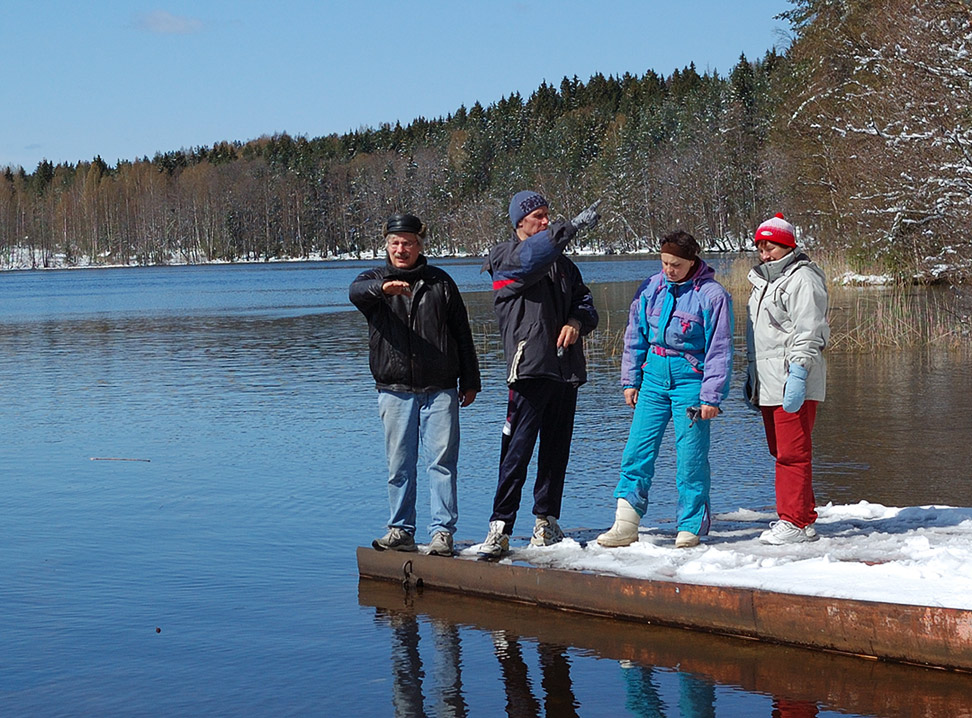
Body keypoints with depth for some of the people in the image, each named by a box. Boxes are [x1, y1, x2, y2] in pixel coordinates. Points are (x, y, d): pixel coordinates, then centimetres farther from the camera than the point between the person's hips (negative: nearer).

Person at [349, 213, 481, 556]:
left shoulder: (440, 282, 10)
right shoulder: (374, 281, 8)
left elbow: (462, 333, 12)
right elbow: (356, 292, -18)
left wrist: (470, 382, 9)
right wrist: (383, 287, -40)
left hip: (440, 389, 0)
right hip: (394, 390, 0)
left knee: (442, 461, -4)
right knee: (399, 464, 4)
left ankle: (442, 531, -1)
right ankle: (401, 530, 12)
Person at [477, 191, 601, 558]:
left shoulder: (562, 263, 19)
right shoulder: (506, 259, -1)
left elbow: (585, 303, 16)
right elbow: (531, 256, -22)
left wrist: (577, 322, -7)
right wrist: (572, 226, -31)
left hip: (566, 370, 6)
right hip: (529, 369, -6)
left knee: (556, 452, 10)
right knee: (517, 451, -9)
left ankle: (546, 522, 19)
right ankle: (500, 527, -6)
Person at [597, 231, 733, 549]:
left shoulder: (712, 295, -7)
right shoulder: (650, 288, 6)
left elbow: (719, 350, -6)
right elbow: (635, 337, 15)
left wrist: (712, 396, -9)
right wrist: (630, 380, 12)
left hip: (690, 378, -4)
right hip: (654, 376, 4)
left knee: (691, 457, -1)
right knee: (637, 449, 0)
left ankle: (690, 527, 10)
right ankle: (625, 525, 4)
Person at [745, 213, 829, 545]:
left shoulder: (802, 280, -9)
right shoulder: (763, 281, 22)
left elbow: (808, 333, -17)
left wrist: (797, 374, -23)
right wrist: (751, 374, 27)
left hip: (794, 383, -10)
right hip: (768, 381, 10)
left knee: (792, 454, -9)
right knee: (780, 452, 14)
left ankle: (797, 522, -6)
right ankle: (800, 514, 22)